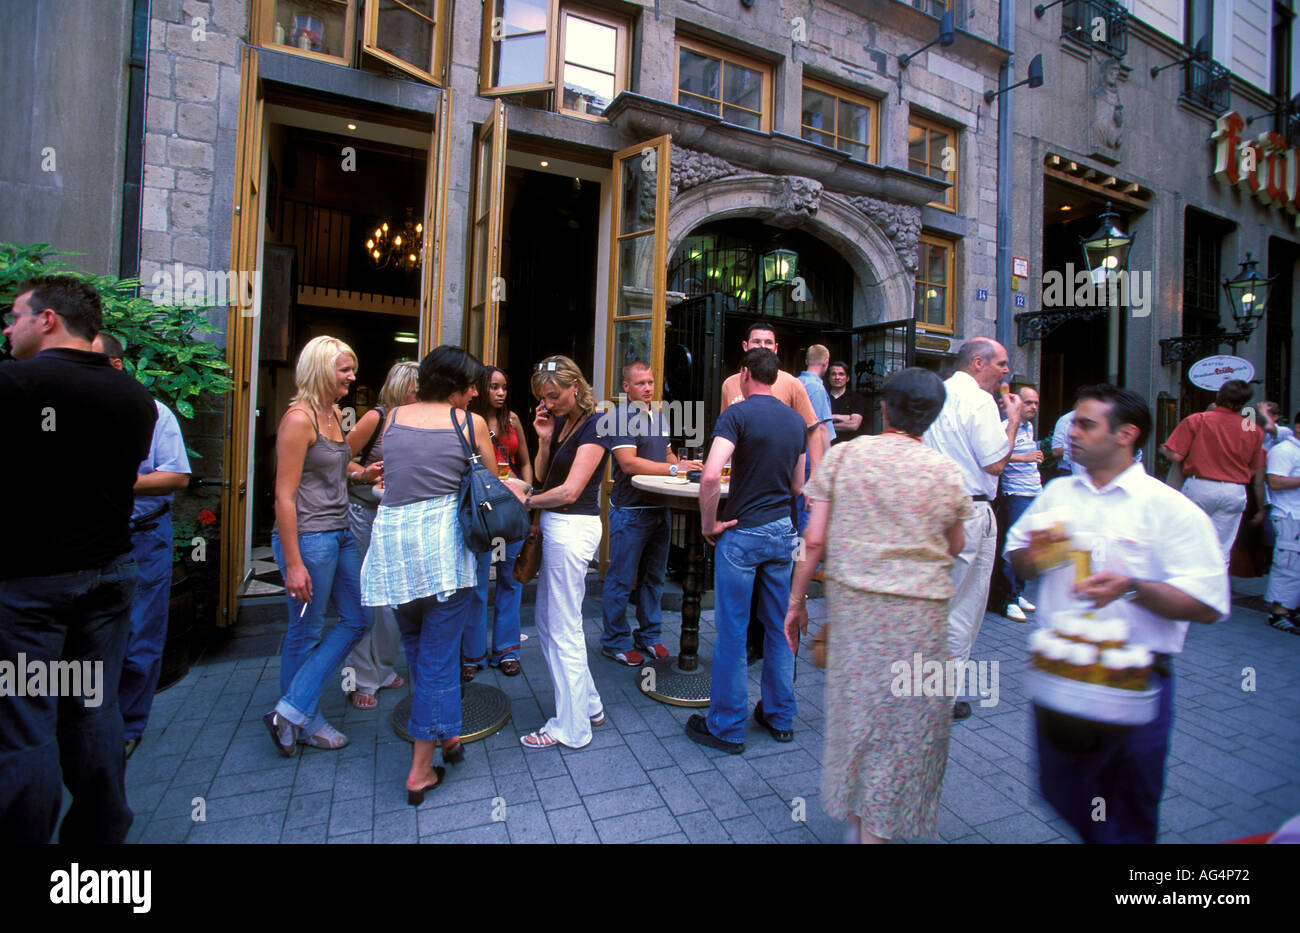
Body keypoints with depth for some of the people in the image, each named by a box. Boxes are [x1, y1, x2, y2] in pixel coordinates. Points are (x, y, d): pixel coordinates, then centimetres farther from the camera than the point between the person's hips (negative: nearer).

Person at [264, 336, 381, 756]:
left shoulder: (335, 414, 11)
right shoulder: (299, 418, -15)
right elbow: (284, 496, -18)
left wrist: (362, 474, 4)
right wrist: (293, 563, -20)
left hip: (340, 535, 9)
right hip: (307, 538, -9)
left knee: (356, 620, 14)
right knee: (306, 634, 7)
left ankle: (292, 711, 22)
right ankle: (304, 721, 27)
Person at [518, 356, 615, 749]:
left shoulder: (594, 426, -15)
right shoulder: (560, 422, 11)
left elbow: (569, 492, -22)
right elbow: (541, 477, 10)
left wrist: (527, 501, -10)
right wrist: (544, 439, -2)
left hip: (573, 528, -10)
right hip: (557, 526, 10)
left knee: (563, 629, 1)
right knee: (546, 621, 17)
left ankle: (570, 728, 18)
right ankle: (588, 703, 32)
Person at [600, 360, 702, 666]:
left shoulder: (658, 417, 15)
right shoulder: (621, 416, -11)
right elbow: (628, 462, -21)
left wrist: (684, 465, 6)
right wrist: (673, 468, -24)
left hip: (659, 508, 8)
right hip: (630, 511, -8)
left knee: (654, 577, 16)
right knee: (621, 580, 3)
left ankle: (649, 635, 30)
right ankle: (615, 641, 18)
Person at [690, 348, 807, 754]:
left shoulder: (737, 414, -12)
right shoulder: (796, 420, 7)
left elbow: (711, 475, -26)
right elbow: (798, 486, 14)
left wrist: (708, 524, -13)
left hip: (742, 533, -6)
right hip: (783, 530, 6)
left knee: (731, 632, 5)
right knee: (780, 628, 16)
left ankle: (726, 727, 17)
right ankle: (780, 717, 30)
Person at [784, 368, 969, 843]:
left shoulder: (842, 455, -5)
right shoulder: (946, 470, -4)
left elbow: (814, 540, -7)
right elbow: (955, 547, 8)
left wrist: (796, 600, 2)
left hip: (851, 600, 2)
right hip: (920, 608, -1)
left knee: (856, 703, 18)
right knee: (905, 719, 13)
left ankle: (856, 814, 37)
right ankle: (876, 826, 25)